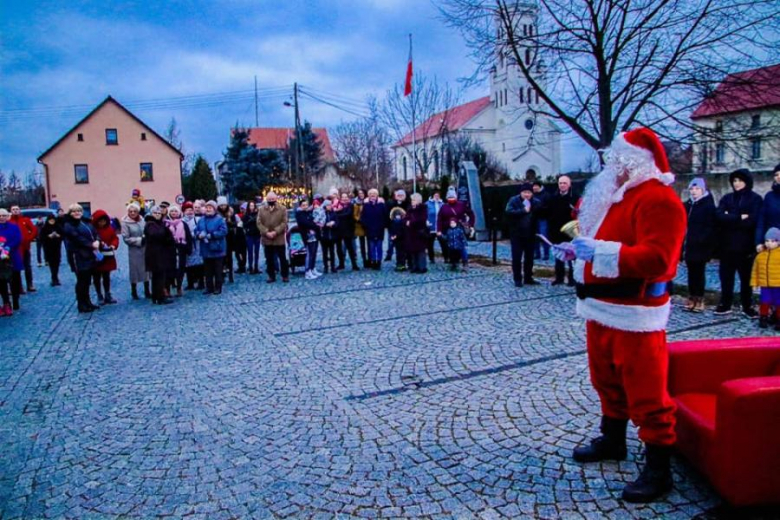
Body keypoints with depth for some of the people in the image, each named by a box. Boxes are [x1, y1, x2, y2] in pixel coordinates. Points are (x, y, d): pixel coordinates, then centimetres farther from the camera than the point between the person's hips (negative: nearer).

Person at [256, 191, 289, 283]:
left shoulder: (282, 209, 0)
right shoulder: (261, 209, 5)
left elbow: (284, 223, -7)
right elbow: (259, 223, -1)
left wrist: (275, 232, -17)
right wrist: (266, 232, -14)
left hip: (279, 238, -2)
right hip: (266, 239, 2)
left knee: (282, 258, 4)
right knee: (269, 259, 9)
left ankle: (285, 275, 14)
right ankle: (271, 276, 18)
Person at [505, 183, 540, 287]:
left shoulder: (536, 202, 1)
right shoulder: (514, 200, -7)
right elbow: (508, 212, -23)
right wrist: (523, 210, -26)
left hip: (530, 234, 3)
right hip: (517, 234, -3)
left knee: (529, 257, 11)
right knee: (516, 257, 0)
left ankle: (528, 278, 22)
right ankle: (517, 279, 9)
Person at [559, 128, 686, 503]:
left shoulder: (658, 199, -15)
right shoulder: (618, 196, 16)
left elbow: (656, 258, -27)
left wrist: (598, 251, -30)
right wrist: (579, 250, 10)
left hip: (634, 314, -10)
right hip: (603, 307, 10)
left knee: (645, 393, -1)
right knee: (607, 380, 21)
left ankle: (658, 469, 12)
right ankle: (612, 440, 39)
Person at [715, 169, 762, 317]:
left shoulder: (755, 199, 0)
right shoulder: (727, 198, 10)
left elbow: (752, 221, -13)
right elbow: (720, 216, -6)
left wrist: (730, 219, -8)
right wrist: (740, 218, -13)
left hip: (746, 246, -3)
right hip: (728, 244, 3)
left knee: (746, 277, 6)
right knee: (726, 276, 6)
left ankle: (747, 306, 15)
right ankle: (725, 304, 16)